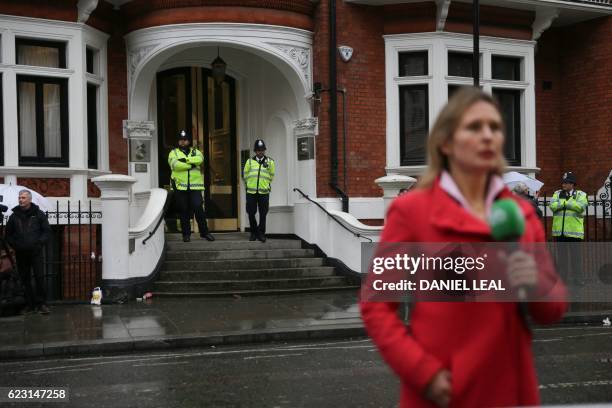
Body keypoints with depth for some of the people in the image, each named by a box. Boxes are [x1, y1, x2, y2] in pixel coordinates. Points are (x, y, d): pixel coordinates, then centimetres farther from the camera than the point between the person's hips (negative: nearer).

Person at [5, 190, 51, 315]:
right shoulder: (14, 215, 9)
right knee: (25, 280, 6)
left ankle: (41, 303, 0)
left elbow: (47, 231, 3)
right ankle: (30, 304, 12)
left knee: (39, 277, -7)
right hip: (20, 253, 3)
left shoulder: (38, 214, 3)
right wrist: (13, 244, 2)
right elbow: (8, 233, 16)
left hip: (35, 252, -3)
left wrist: (39, 243, -8)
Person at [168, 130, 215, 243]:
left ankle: (204, 232, 2)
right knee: (183, 211, 3)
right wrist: (191, 165, -11)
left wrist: (185, 159, -17)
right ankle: (186, 234, 12)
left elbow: (200, 159, -10)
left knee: (198, 208, -7)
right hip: (180, 187, 0)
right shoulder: (173, 153, 10)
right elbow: (175, 164, -11)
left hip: (195, 187, 0)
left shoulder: (195, 152, 15)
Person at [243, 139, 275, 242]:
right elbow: (245, 175, 12)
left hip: (264, 192, -1)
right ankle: (253, 232, 17)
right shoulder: (250, 161, 7)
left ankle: (261, 233, 11)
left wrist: (265, 185, 9)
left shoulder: (270, 162, 6)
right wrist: (251, 184, 12)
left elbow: (271, 176, 10)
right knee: (251, 213, 4)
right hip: (251, 192, 1)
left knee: (263, 214, 2)